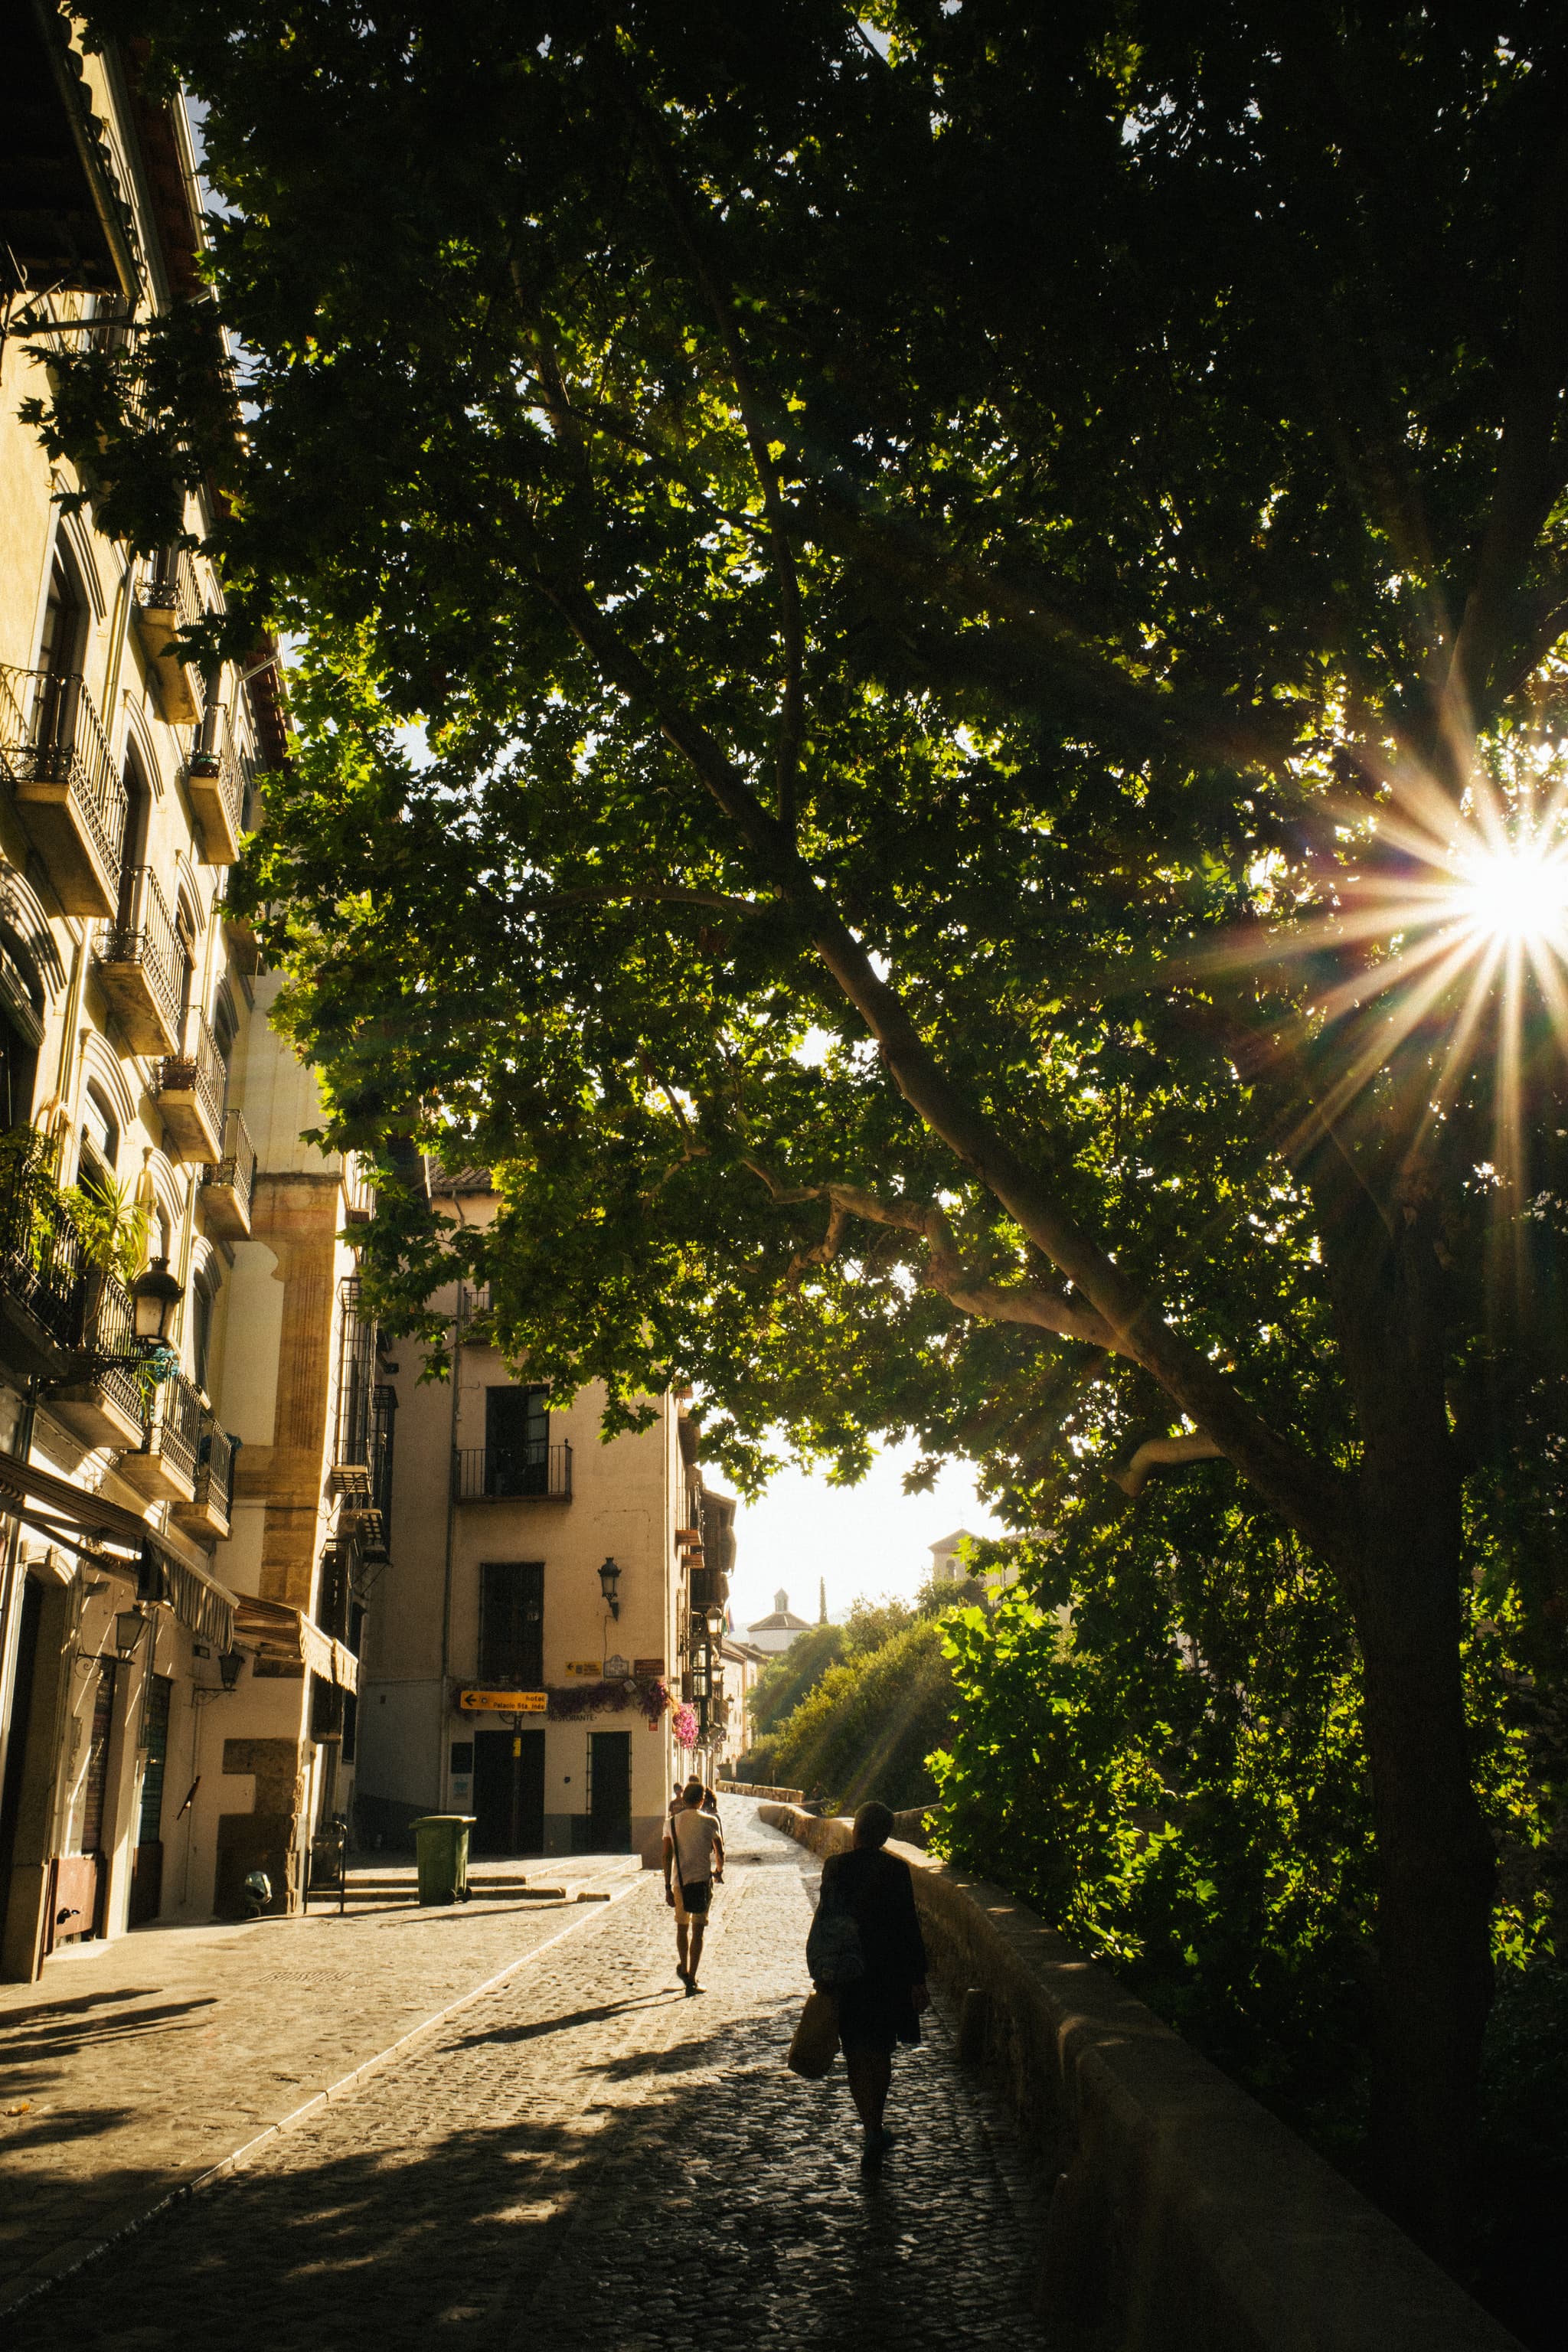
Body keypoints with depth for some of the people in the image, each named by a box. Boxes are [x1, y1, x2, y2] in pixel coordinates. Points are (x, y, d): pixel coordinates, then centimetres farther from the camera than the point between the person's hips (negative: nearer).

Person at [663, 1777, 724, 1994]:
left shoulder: (671, 1823, 2)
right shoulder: (710, 1821, -3)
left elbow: (667, 1856, -1)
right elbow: (720, 1853, 3)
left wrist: (668, 1887, 2)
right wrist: (719, 1870, 24)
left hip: (679, 1881, 3)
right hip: (702, 1880, -2)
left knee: (682, 1926, 21)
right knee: (698, 1930, 1)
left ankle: (683, 1967, 37)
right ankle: (692, 1978, -3)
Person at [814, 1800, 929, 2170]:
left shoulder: (834, 1867, -6)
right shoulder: (895, 1870, -12)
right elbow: (909, 1926, -12)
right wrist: (918, 1979, -7)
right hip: (888, 1973, 0)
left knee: (857, 2056, 8)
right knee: (881, 2054, 16)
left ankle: (873, 2130, -4)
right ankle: (876, 2128, 21)